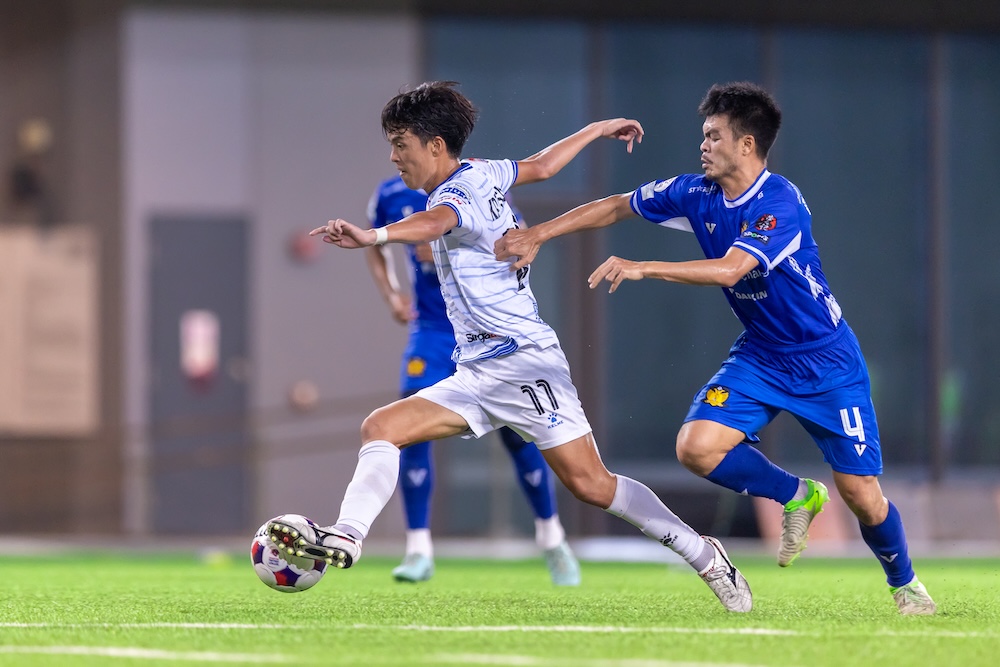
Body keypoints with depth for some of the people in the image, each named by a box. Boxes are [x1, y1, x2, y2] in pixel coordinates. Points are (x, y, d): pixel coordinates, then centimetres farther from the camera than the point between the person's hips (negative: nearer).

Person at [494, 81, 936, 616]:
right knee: (697, 447, -18)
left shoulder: (780, 203, -25)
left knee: (862, 496, -5)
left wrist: (641, 268, -41)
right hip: (759, 356, 6)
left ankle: (904, 583, 26)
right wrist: (537, 235, 2)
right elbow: (616, 207, 7)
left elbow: (729, 269, -37)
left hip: (826, 362, -6)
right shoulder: (698, 195, -4)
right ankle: (796, 497, 8)